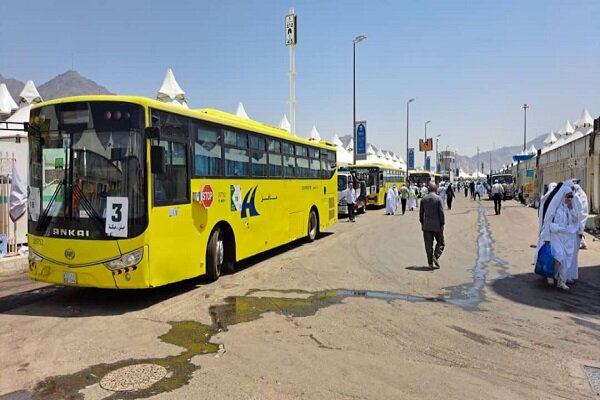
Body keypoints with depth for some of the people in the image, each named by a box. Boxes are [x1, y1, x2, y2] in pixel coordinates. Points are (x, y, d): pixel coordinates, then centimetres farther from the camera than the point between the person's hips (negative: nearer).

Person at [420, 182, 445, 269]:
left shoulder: (424, 199, 1)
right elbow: (441, 212, -9)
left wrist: (422, 223, 17)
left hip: (427, 226, 3)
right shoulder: (438, 198, -10)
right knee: (440, 243, 14)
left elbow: (421, 212, 7)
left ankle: (430, 263, 10)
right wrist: (442, 224, -2)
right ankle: (436, 256, -5)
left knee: (428, 245, 7)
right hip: (437, 225, -3)